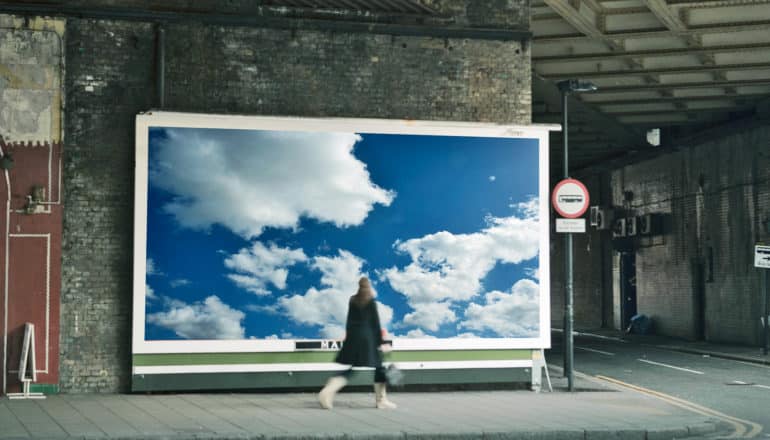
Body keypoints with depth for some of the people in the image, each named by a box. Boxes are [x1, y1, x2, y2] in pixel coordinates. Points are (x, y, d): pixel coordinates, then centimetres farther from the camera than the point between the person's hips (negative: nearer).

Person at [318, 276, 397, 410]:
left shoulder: (353, 300, 11)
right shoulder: (371, 302, -4)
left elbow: (349, 321, 13)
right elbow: (376, 323, -6)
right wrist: (380, 342, -4)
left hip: (353, 337, 5)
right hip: (368, 338, -5)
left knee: (349, 370, 7)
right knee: (379, 368, 7)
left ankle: (328, 392, -12)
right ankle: (381, 400, 9)